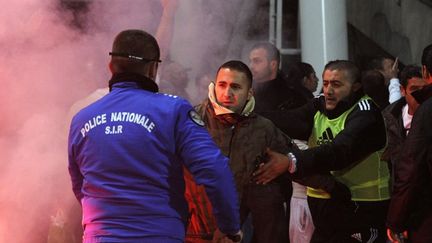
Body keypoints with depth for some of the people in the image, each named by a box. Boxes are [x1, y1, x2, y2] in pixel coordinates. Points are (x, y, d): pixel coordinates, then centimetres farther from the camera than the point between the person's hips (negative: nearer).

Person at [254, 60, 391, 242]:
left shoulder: (365, 112, -11)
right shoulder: (319, 107, 9)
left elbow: (340, 150, -28)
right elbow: (289, 122, -8)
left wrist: (291, 162, -40)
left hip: (361, 209, -6)